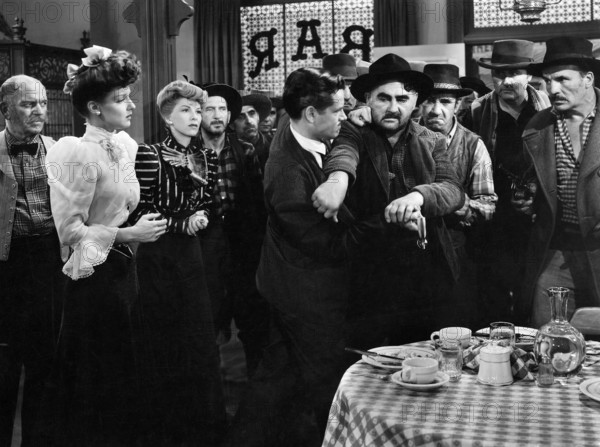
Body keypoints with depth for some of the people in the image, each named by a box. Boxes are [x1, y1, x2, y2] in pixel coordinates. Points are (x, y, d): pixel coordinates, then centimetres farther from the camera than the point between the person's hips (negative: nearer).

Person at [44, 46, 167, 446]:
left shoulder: (126, 145, 7)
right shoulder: (78, 153, -15)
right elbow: (70, 231, -16)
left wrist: (145, 224, 7)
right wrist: (127, 234, -17)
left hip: (124, 270, 7)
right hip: (96, 277, -7)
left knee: (124, 377, 14)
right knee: (100, 384, 4)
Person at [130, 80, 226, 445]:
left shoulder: (207, 157, 7)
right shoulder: (149, 155, -11)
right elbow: (139, 214, -12)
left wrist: (201, 217, -2)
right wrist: (182, 223, -15)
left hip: (191, 254, 5)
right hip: (158, 255, -5)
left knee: (201, 339, 7)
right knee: (163, 343, 4)